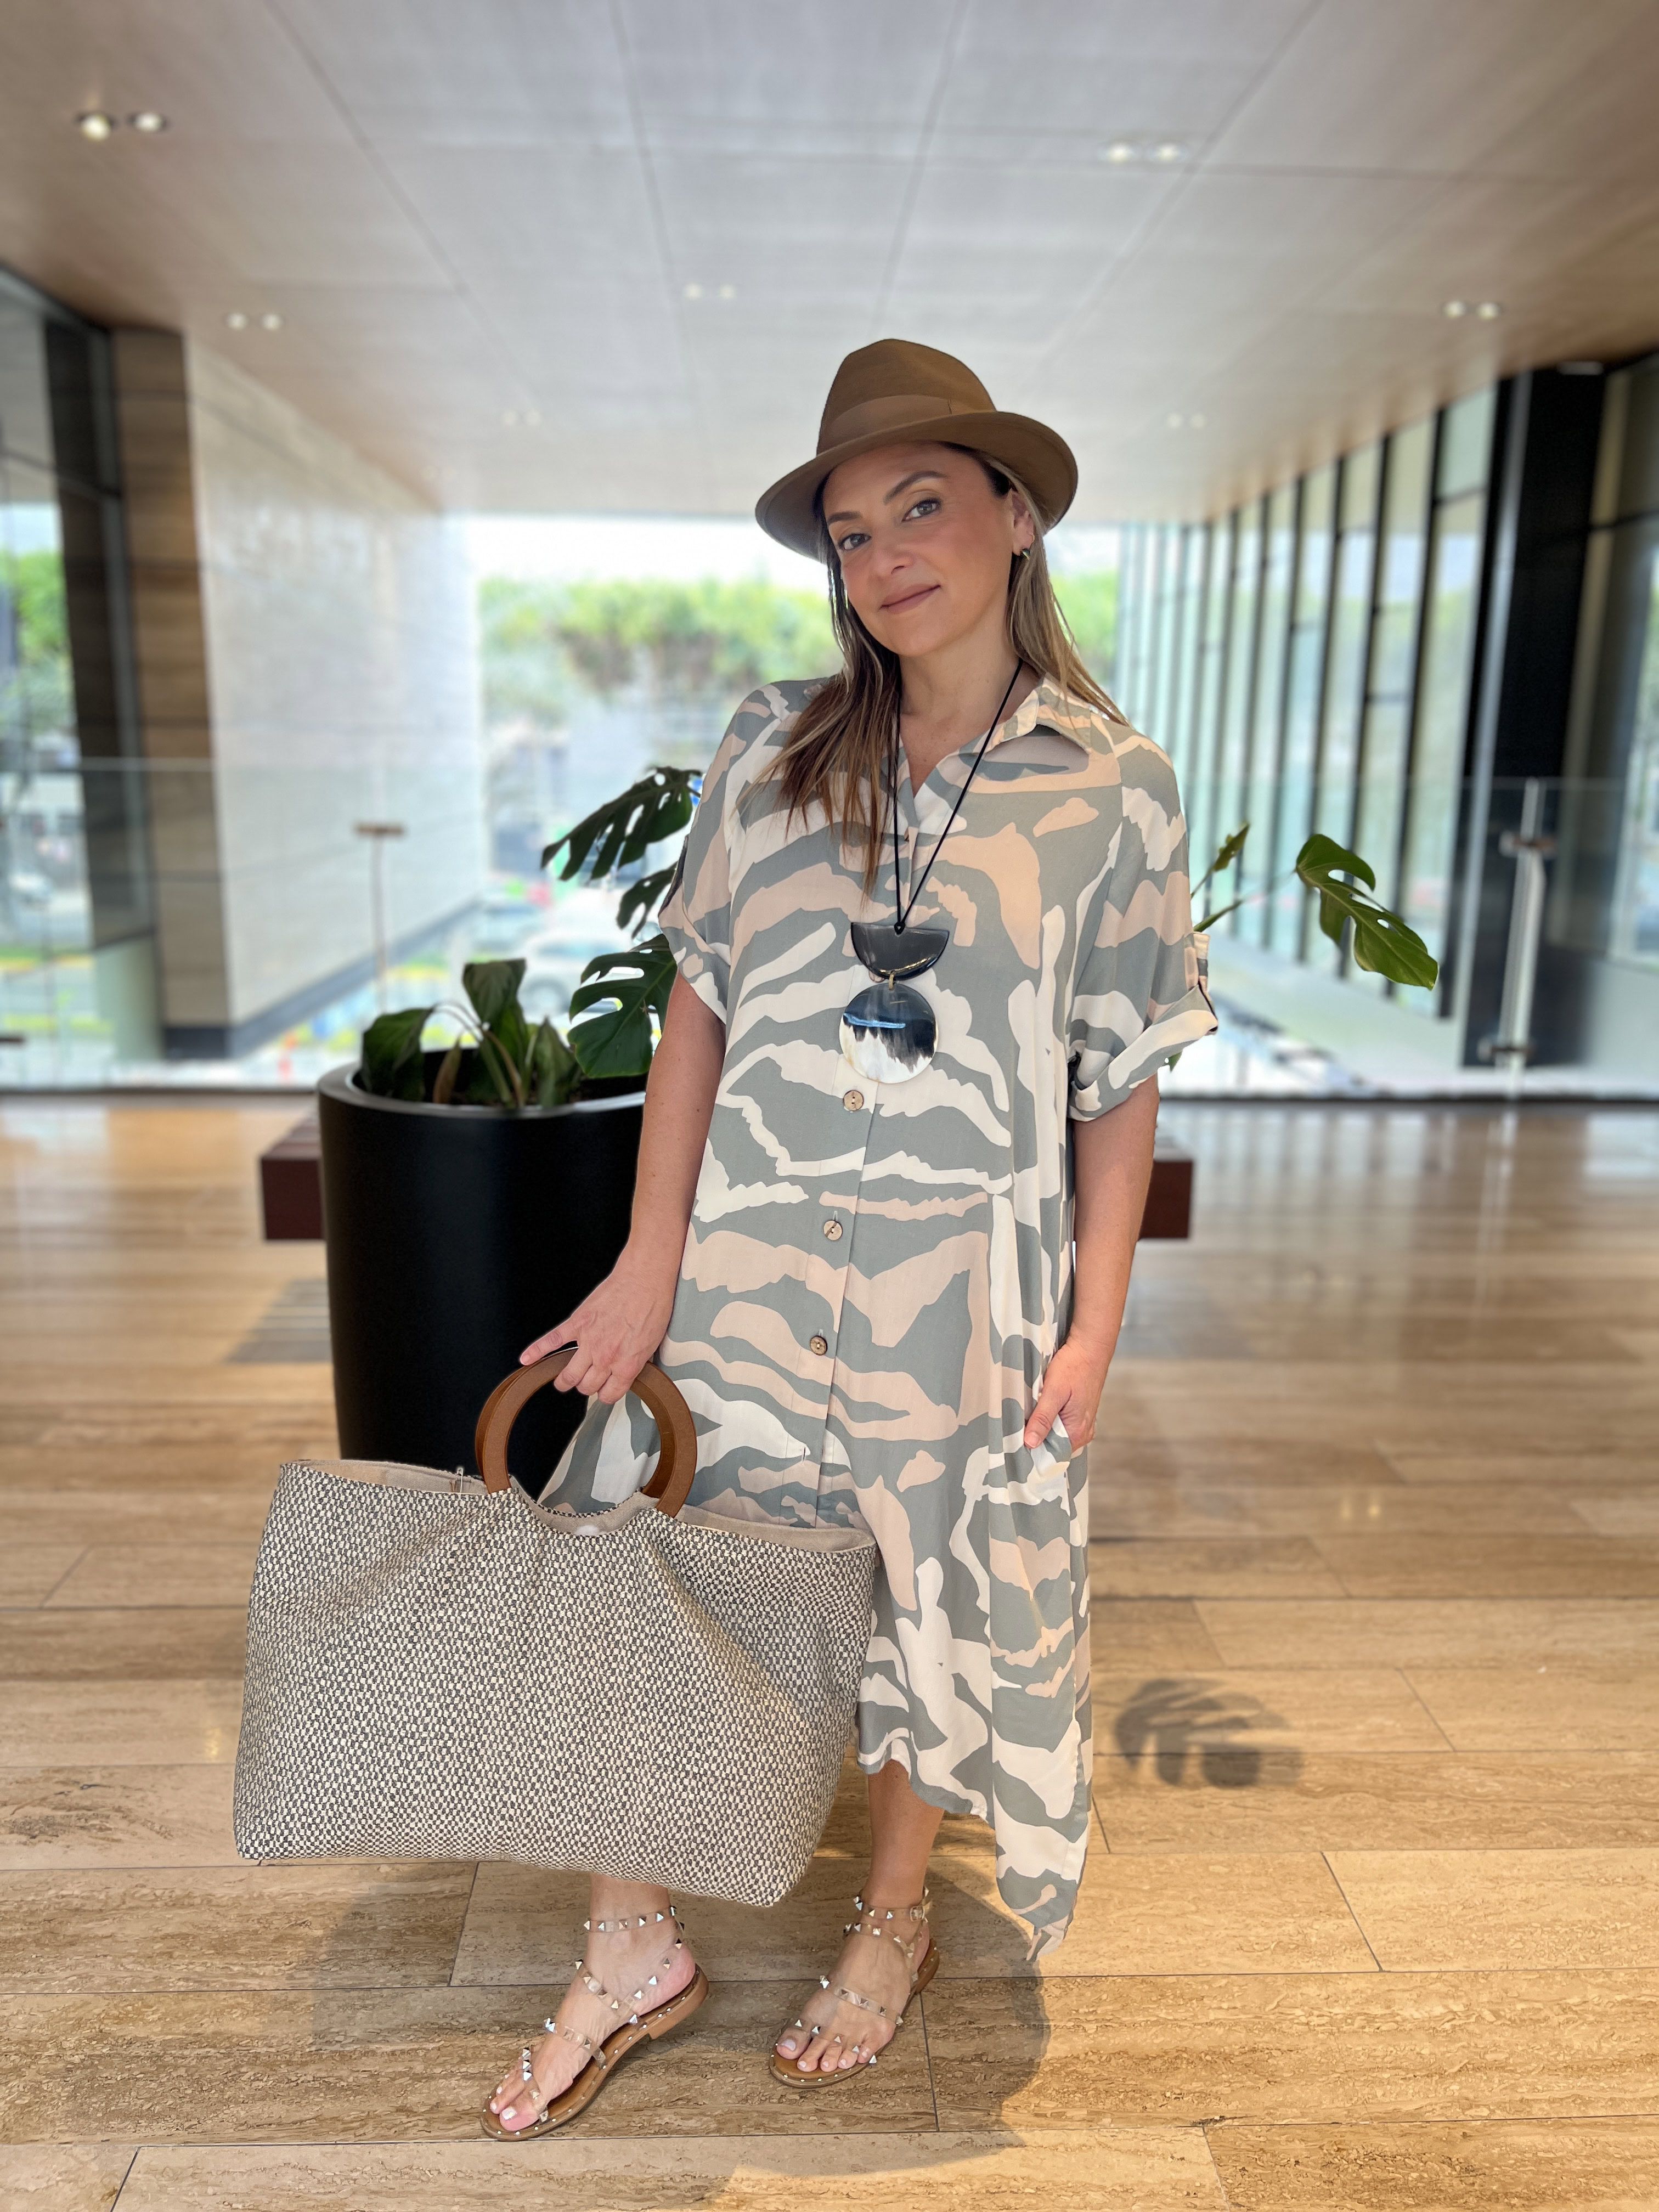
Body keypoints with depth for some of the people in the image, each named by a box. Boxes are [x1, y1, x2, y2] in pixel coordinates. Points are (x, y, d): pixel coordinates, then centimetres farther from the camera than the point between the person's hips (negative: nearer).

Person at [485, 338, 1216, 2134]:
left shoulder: (1114, 791, -2)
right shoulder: (771, 752, 2)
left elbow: (1118, 1088, 0)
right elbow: (698, 1013, 0)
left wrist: (1096, 1321, -3)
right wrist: (651, 1261, -6)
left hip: (964, 1276, -1)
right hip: (745, 1257, 2)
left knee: (934, 1610, 14)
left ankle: (893, 1922, 43)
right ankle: (633, 1944, 32)